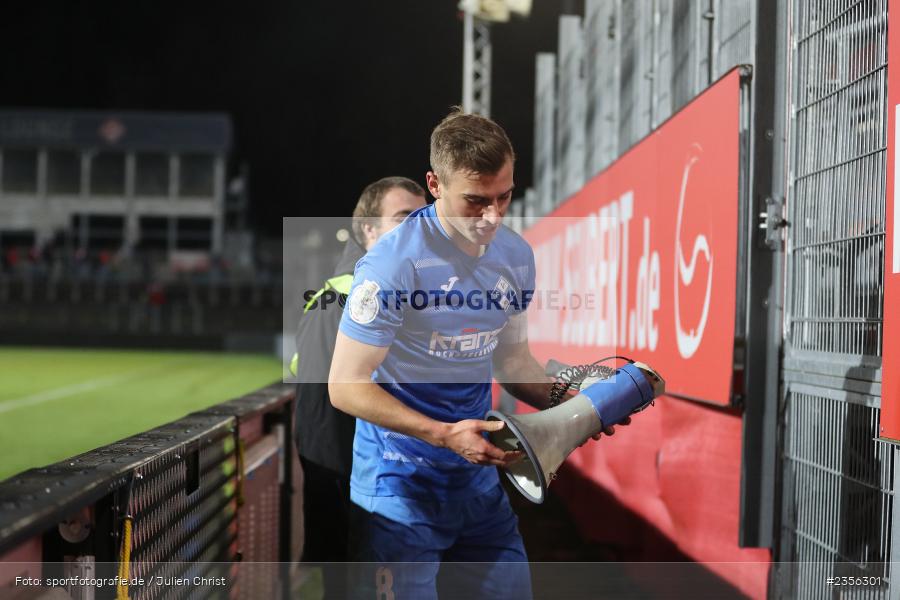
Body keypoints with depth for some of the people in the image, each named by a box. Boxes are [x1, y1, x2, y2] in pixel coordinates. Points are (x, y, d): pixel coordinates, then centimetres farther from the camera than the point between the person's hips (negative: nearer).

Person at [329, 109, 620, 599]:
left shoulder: (516, 256, 2)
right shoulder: (394, 263, -19)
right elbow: (346, 386, -17)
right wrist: (445, 436, -24)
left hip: (478, 478, 6)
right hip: (400, 484, -6)